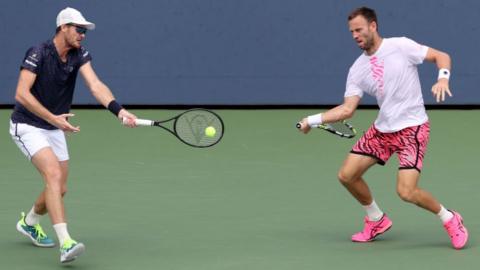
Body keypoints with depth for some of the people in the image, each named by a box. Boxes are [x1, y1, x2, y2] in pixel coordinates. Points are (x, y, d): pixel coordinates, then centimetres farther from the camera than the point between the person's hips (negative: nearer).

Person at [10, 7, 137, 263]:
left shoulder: (79, 55, -3)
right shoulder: (38, 53, -21)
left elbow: (96, 85, -18)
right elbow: (22, 94, -27)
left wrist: (119, 110, -35)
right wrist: (53, 118, -34)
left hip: (55, 129, 7)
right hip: (27, 126, -7)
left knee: (59, 189, 11)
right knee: (54, 174, -26)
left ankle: (29, 222, 41)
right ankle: (65, 242, -34)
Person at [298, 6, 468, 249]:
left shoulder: (400, 46, -10)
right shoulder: (357, 70, 3)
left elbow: (441, 56, -5)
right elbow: (347, 109, 2)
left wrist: (443, 79, -24)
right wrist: (313, 120, -6)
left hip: (412, 128, -6)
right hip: (382, 129, 6)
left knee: (406, 192, -19)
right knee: (347, 175, 2)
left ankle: (450, 219, 6)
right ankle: (377, 220, 25)